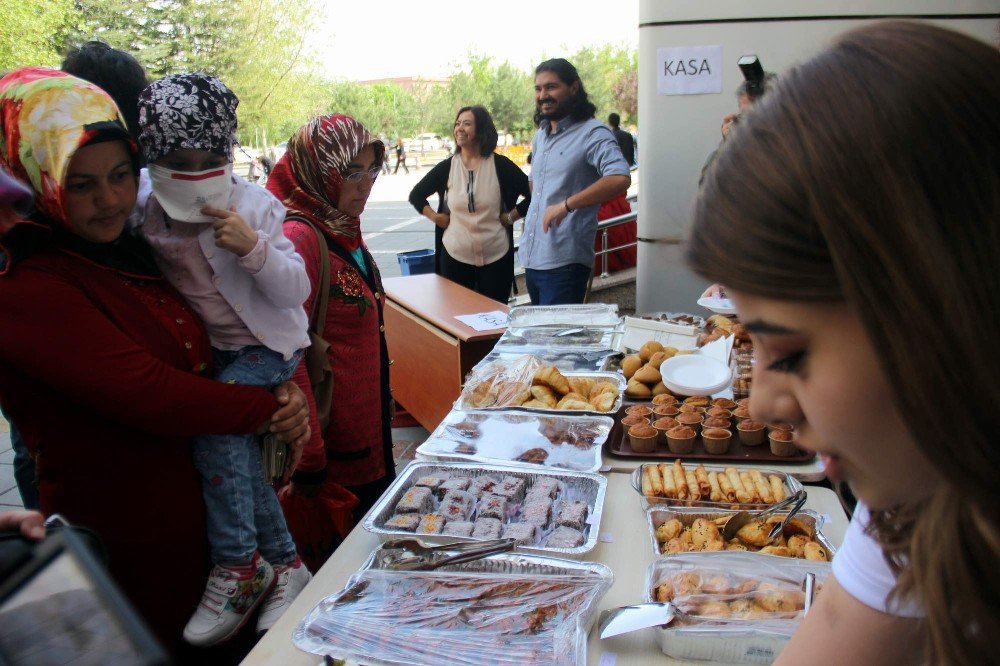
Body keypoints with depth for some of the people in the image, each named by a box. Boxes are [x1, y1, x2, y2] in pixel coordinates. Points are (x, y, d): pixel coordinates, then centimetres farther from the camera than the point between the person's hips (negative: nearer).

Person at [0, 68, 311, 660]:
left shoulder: (130, 251, 4)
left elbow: (197, 357, 7)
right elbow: (147, 395, -28)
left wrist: (287, 390, -12)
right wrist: (271, 412, -16)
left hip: (199, 516, 7)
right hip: (126, 548, -7)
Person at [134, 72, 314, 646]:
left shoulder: (254, 207, -13)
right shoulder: (144, 209, -4)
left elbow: (297, 293, -14)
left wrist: (255, 250, -30)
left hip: (266, 345, -4)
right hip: (201, 350, 4)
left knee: (217, 423, -24)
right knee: (237, 445, -14)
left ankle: (238, 567, -9)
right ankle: (284, 564, 2)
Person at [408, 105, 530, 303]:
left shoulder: (500, 165, -2)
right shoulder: (447, 167, 4)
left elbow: (532, 194, 2)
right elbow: (415, 195, 15)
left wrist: (511, 216, -3)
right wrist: (436, 217, 4)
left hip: (496, 256, -1)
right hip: (455, 256, 2)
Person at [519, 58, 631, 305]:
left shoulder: (592, 133, -10)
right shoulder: (540, 136, 16)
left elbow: (620, 179, -28)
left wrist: (566, 205, -29)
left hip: (564, 263, -8)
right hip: (530, 257, 8)